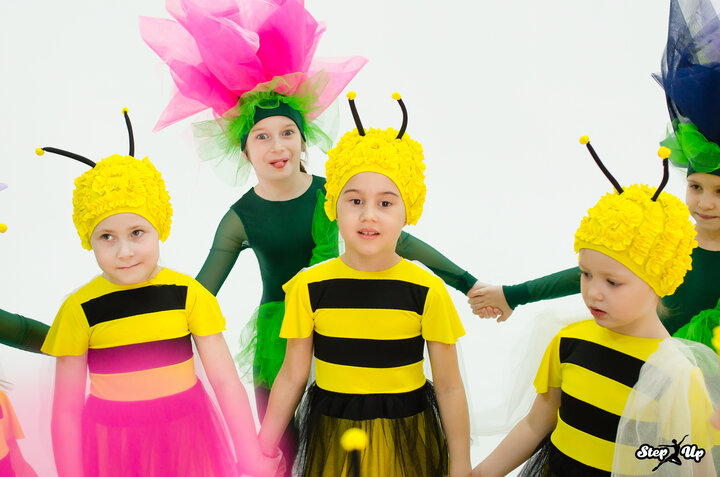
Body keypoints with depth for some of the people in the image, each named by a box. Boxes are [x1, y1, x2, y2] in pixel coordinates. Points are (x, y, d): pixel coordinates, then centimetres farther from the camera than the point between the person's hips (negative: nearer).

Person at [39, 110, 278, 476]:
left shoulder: (187, 293, -9)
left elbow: (225, 380, -8)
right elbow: (66, 409, -4)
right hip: (112, 447, 0)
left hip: (185, 442, 1)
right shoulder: (80, 309, -10)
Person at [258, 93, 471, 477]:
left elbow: (449, 387, -6)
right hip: (332, 442, 1)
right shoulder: (309, 287, -9)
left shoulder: (427, 291, -13)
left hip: (405, 442, -1)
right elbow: (292, 376, 0)